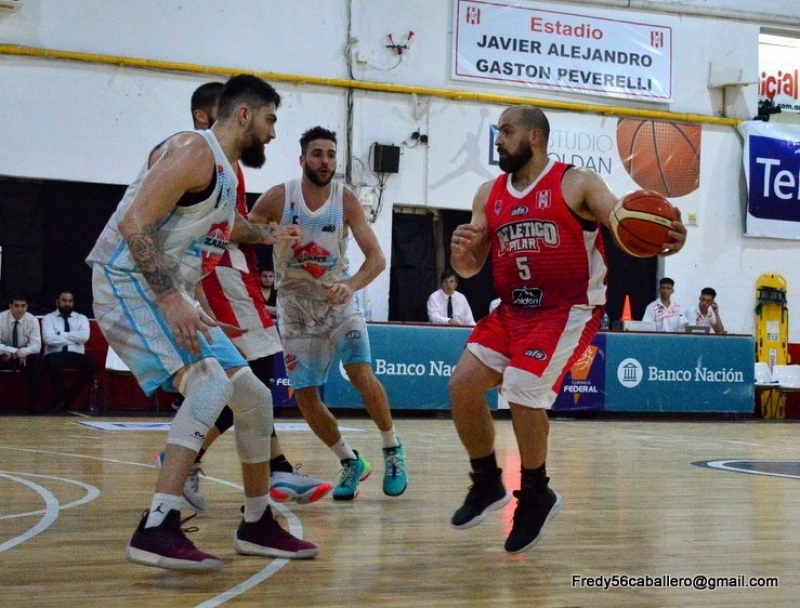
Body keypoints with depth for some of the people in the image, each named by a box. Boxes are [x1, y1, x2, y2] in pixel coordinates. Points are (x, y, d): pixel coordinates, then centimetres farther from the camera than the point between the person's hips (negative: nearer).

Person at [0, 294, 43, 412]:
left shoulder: (32, 320, -11)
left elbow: (36, 346, -17)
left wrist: (21, 352, -36)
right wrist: (15, 351, -38)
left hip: (24, 357, 1)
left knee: (37, 360, -30)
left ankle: (33, 403, -24)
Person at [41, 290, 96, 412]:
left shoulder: (81, 318, 16)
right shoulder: (48, 318, 10)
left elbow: (84, 337, -5)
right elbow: (48, 339, -9)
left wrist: (61, 334, -6)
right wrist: (74, 339, -5)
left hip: (76, 355, 2)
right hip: (55, 355, -2)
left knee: (90, 364, -31)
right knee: (52, 362, -38)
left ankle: (67, 398, -14)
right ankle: (61, 398, -18)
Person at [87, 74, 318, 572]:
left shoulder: (229, 171, 16)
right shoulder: (195, 151, -13)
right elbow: (134, 224, -24)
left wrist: (267, 235, 38)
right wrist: (172, 299, -31)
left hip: (173, 296, 10)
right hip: (128, 284, -10)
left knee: (255, 397, 9)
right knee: (213, 381, -29)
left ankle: (258, 525, 22)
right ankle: (157, 531, -31)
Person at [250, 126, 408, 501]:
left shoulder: (346, 200, -13)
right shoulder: (278, 198, -14)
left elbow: (377, 257, -16)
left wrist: (350, 285, -34)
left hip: (338, 300, -1)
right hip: (295, 304, 1)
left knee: (362, 376, -18)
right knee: (305, 396, -2)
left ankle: (393, 451, 4)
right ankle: (350, 462, 19)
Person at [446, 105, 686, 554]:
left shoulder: (577, 184, -7)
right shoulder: (489, 195, 9)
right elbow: (470, 268, 10)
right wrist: (460, 252, -14)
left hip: (569, 310, -6)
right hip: (513, 309, 6)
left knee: (523, 390, -20)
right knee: (462, 385, -5)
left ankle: (535, 495, 3)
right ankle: (488, 483, 16)